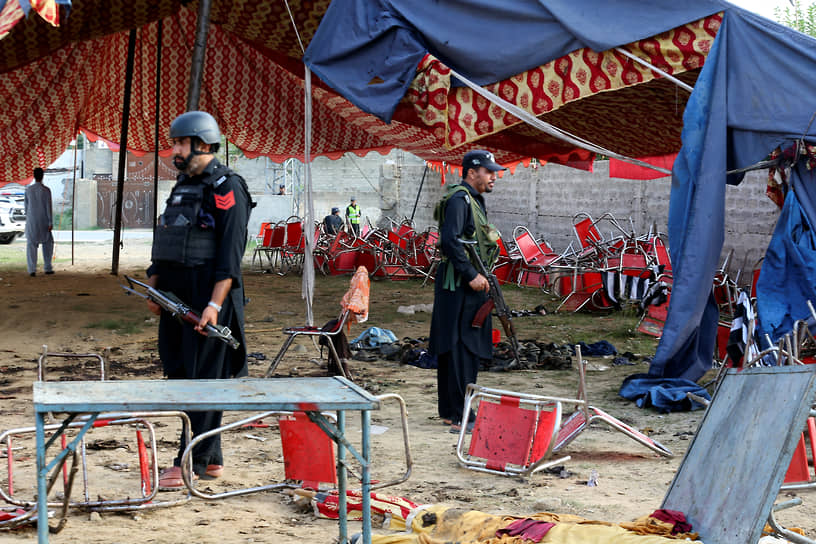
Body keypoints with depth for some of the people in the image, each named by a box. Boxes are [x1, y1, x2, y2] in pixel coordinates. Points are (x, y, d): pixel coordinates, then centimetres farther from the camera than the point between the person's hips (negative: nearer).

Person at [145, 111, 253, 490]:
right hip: (176, 298, 9)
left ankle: (192, 462, -3)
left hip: (206, 299, -9)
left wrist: (215, 305, -23)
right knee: (179, 375, 10)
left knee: (201, 380, -6)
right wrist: (153, 286, 14)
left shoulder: (226, 188, -10)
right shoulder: (183, 186, 18)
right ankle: (211, 460, 18)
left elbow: (231, 254, -17)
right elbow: (163, 242, 24)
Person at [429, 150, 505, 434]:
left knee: (452, 351, 13)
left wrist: (481, 276, 17)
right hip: (459, 286, -10)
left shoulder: (475, 200, 18)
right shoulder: (459, 199, -14)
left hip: (468, 286, 10)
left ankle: (449, 412, 20)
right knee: (462, 352, -9)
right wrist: (472, 275, -23)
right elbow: (450, 240, -24)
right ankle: (460, 418, -8)